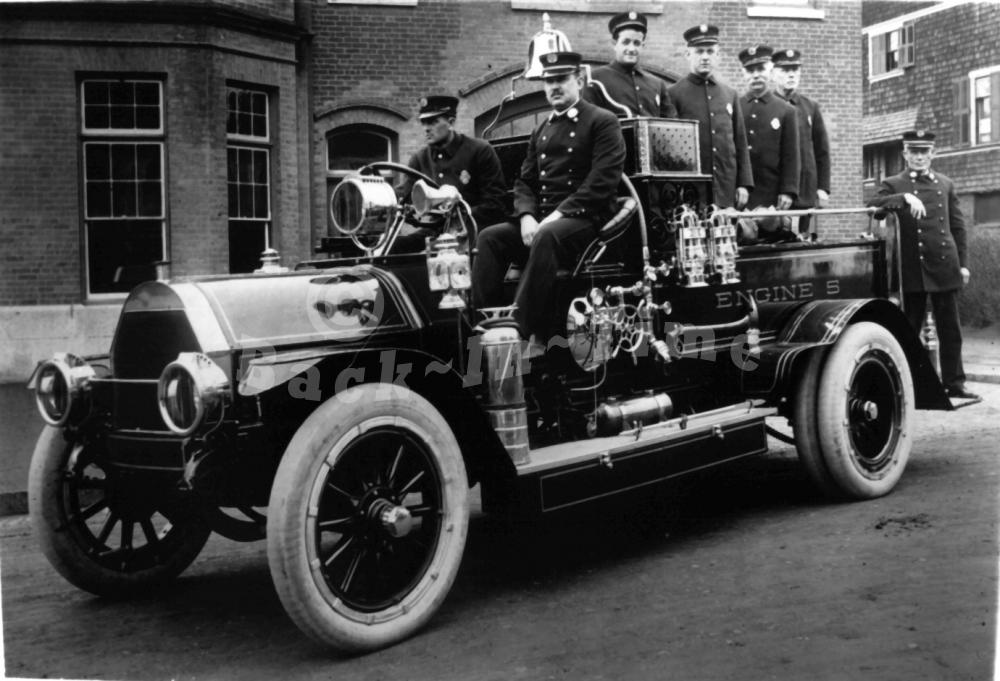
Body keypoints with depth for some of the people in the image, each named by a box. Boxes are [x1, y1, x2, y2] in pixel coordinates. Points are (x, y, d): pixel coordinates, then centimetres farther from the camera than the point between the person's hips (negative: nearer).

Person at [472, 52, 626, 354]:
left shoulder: (603, 122, 2)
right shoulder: (541, 131, 23)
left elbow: (602, 181, -10)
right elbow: (525, 181, 17)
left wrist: (559, 214, -18)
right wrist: (527, 217, -5)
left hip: (584, 219, -6)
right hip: (540, 220, 6)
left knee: (546, 237, -37)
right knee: (490, 237, -17)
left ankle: (530, 334, -37)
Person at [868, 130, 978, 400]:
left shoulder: (946, 185, 14)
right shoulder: (893, 185, 4)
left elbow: (957, 226, 16)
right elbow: (873, 208, -15)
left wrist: (962, 263, 11)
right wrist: (904, 198, -28)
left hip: (945, 266, 3)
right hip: (913, 269, -3)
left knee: (950, 329, 6)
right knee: (909, 329, 3)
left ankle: (954, 382, 14)